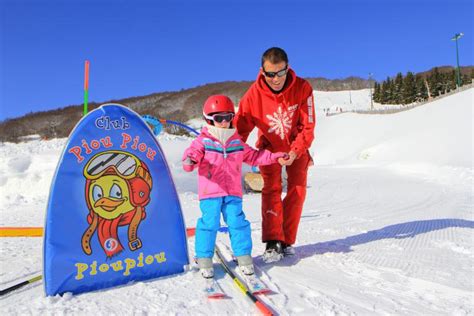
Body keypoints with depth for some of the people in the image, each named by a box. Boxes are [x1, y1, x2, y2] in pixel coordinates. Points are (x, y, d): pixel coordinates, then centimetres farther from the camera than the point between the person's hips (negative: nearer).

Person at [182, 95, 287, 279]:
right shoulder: (203, 141, 0)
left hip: (233, 192, 3)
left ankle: (243, 255, 17)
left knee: (237, 222, 2)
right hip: (210, 191, -3)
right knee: (209, 223, -3)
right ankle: (204, 258, 12)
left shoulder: (237, 141, 12)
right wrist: (189, 162, -36)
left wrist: (275, 157, 17)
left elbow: (253, 156, 21)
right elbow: (193, 153, -11)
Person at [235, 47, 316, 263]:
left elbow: (308, 126, -18)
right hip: (269, 147, -1)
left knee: (297, 191, -4)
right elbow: (240, 127, -15)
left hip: (297, 147, 1)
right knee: (271, 189, -16)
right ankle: (273, 242, -14)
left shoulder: (302, 88, -21)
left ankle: (286, 241, 7)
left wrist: (295, 151, -31)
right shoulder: (254, 94, -21)